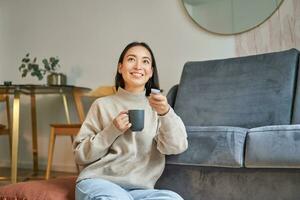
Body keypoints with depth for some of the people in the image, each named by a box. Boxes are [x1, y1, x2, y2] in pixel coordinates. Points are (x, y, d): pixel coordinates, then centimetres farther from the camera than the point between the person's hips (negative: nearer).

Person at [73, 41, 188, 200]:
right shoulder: (102, 105, 9)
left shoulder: (157, 107, 13)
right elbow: (81, 155, 5)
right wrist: (112, 131, -9)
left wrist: (166, 113, -23)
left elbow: (177, 147, -5)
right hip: (97, 182, -3)